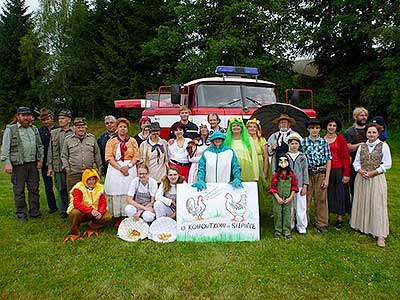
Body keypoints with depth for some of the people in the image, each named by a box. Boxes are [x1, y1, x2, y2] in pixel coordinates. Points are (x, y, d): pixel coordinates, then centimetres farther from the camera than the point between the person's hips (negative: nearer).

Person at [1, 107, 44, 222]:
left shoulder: (34, 129, 14)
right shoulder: (10, 130, 0)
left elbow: (40, 146, 16)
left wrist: (40, 160, 7)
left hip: (33, 164, 4)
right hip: (18, 165, -4)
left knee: (34, 189, 8)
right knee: (19, 191, 3)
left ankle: (35, 212, 19)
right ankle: (21, 214, 13)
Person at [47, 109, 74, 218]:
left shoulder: (75, 132, 0)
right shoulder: (54, 133, 10)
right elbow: (50, 151, 11)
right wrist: (50, 166, 6)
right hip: (58, 166, 3)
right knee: (61, 189, 8)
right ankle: (63, 211, 19)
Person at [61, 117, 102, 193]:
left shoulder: (92, 139, 11)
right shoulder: (68, 141, 7)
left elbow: (97, 155, 14)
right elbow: (64, 156, 11)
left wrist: (99, 169, 12)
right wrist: (67, 169, 1)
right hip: (73, 174, -1)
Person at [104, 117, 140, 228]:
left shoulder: (133, 141, 13)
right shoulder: (111, 142, 10)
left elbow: (136, 157, 5)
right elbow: (109, 158, -1)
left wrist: (127, 166, -12)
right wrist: (120, 168, -13)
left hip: (130, 168, 1)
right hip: (115, 169, 0)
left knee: (129, 193, -2)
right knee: (116, 192, -4)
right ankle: (117, 219, 2)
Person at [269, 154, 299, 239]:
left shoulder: (291, 174, -2)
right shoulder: (276, 175, -6)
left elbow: (294, 187, 2)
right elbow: (273, 187, -4)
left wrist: (290, 198, -5)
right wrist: (278, 198, -10)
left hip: (288, 199, 1)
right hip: (278, 199, -1)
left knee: (287, 214, 7)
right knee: (278, 214, 5)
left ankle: (286, 231, 18)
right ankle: (278, 231, 17)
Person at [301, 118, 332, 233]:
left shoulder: (324, 142, 3)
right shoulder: (303, 142, 2)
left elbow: (328, 160, 2)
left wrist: (326, 178, -3)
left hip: (321, 173, 1)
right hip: (307, 174, 0)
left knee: (321, 199, 6)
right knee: (306, 198, 3)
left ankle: (321, 223, 20)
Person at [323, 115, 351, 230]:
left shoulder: (341, 138, -3)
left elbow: (346, 157, -4)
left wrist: (346, 174, -9)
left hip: (338, 170, -2)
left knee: (340, 194, 6)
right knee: (327, 194, 11)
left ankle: (340, 218, 17)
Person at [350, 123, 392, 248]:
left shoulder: (383, 146, -2)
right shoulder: (362, 146, 10)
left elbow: (387, 164, -6)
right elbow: (356, 162, 9)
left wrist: (373, 172, -14)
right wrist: (360, 171, -11)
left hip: (377, 179, -4)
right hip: (361, 178, 4)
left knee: (377, 205, -4)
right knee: (361, 203, 9)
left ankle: (380, 235, 2)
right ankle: (362, 227, 24)